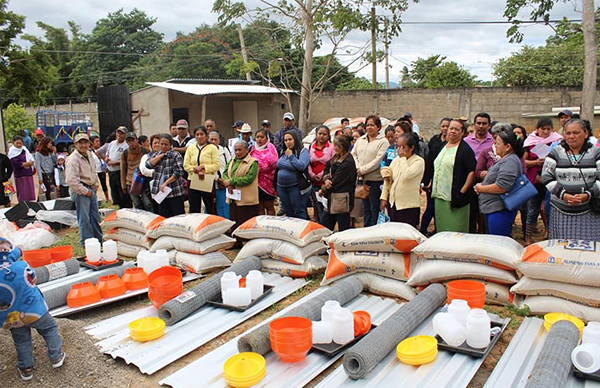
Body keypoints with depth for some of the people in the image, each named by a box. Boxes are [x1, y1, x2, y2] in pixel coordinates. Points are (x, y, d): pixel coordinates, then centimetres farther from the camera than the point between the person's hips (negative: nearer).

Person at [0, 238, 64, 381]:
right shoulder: (22, 266, -22)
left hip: (12, 319, 2)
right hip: (35, 311, -2)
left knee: (21, 342, 23)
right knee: (50, 329, 22)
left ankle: (26, 368, 31)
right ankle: (56, 357, 26)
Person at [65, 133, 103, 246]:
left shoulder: (89, 154, 10)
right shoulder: (73, 159, -17)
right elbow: (71, 181, -24)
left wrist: (96, 183, 14)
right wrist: (85, 191, -18)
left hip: (91, 189, 8)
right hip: (80, 191, -8)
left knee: (95, 216, 16)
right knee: (84, 219, -2)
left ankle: (99, 239, 28)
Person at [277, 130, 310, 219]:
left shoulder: (303, 151, -5)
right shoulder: (283, 152, 15)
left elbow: (301, 166, -20)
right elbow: (278, 164, 8)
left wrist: (291, 156, -12)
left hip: (297, 187, -6)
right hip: (282, 187, 6)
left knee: (299, 213, 0)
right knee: (288, 213, 14)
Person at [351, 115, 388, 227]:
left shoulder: (383, 141, -6)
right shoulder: (361, 140, 13)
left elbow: (378, 160, -14)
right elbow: (353, 154, 11)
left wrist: (362, 170, -15)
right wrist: (357, 168, -7)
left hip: (376, 179, -6)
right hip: (362, 179, 6)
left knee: (375, 208, 1)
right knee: (365, 207, 15)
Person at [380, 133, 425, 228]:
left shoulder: (419, 161, -9)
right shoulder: (396, 160, 9)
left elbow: (407, 174, -27)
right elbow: (387, 179, 13)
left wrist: (403, 158, -16)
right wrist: (384, 198, 9)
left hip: (409, 206, -6)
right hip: (393, 203, 6)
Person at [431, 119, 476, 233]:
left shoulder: (465, 149, -8)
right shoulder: (443, 147, 15)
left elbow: (472, 172, -14)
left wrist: (462, 192, -17)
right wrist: (432, 184, 17)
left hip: (454, 198, -7)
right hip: (439, 196, 7)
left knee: (455, 231, -4)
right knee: (441, 229, 13)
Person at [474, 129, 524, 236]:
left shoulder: (510, 161, -16)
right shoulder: (503, 159, 17)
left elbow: (501, 187, -26)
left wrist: (481, 188, -12)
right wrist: (481, 185, 6)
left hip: (499, 211, -11)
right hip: (492, 209, 11)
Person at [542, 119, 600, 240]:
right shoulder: (555, 153, 4)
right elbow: (547, 178, -1)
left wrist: (588, 195, -17)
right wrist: (562, 194, -15)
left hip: (589, 213, 0)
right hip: (561, 212, 0)